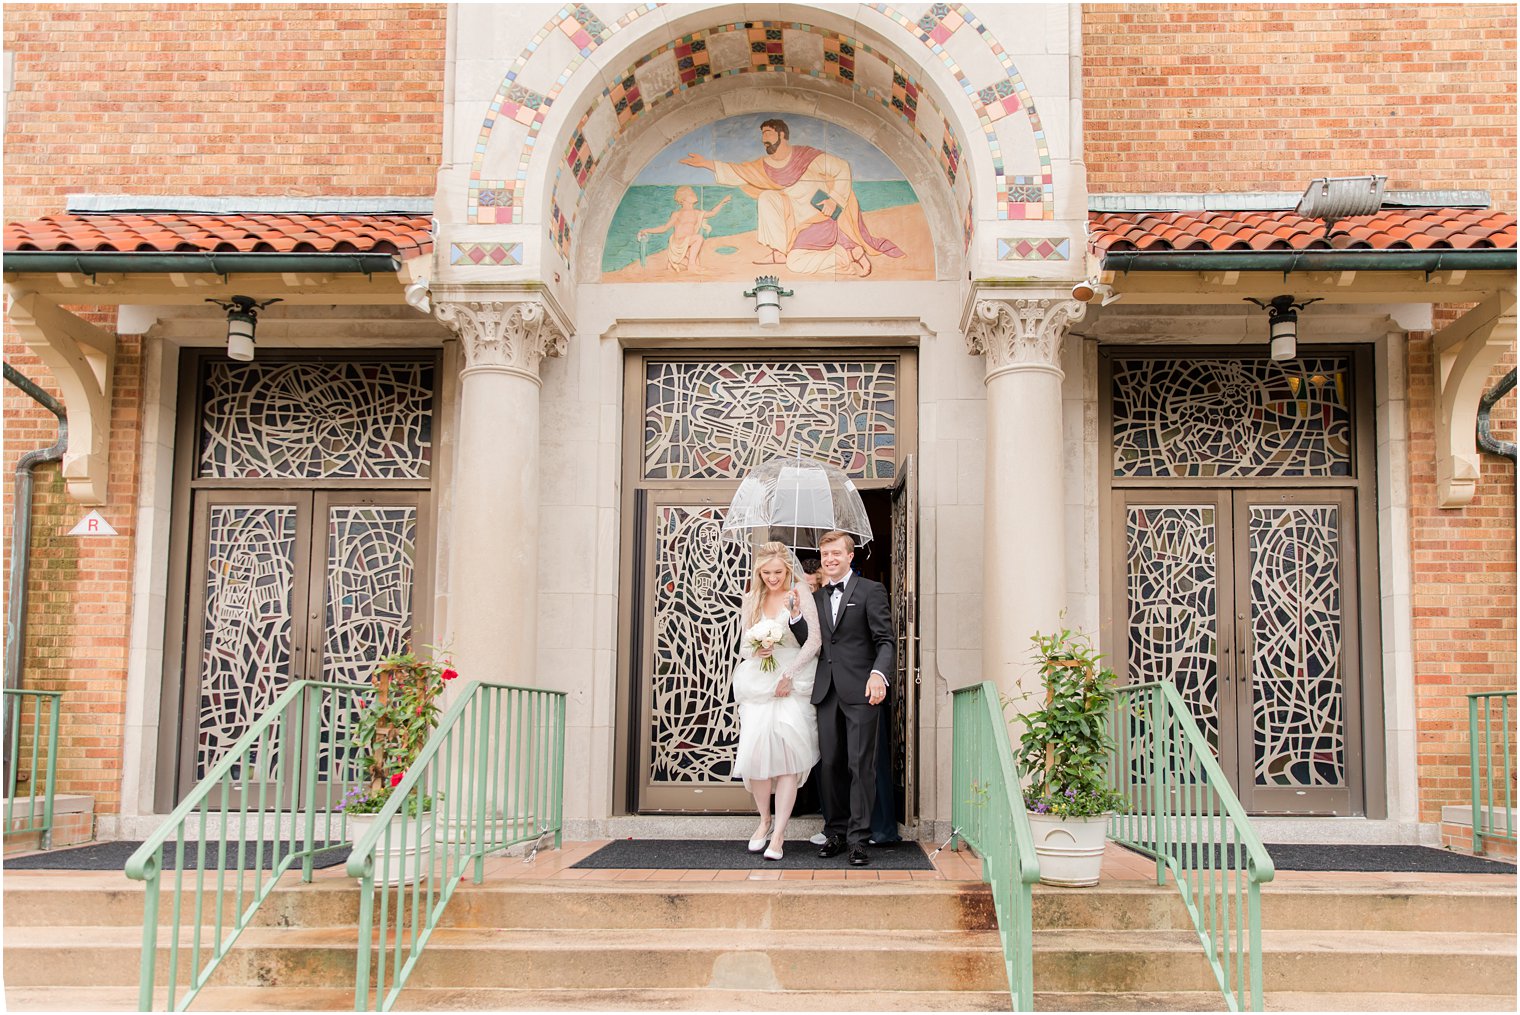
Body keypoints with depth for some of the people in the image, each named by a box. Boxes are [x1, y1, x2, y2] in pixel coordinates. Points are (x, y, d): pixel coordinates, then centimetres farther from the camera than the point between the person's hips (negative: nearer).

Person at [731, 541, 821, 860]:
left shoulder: (801, 595, 0)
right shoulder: (752, 599, 12)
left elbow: (813, 641, -3)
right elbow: (744, 644, 15)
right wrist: (754, 649, -5)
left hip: (793, 682, -3)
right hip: (758, 683, 3)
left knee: (787, 749, -13)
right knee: (757, 747, -9)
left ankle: (779, 833, -10)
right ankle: (765, 819, 13)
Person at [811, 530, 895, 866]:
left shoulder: (870, 590, 1)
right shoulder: (817, 598, 18)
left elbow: (886, 640, -5)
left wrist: (878, 674, -22)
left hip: (860, 691, -5)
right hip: (827, 692, 5)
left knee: (861, 765, -5)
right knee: (831, 764, 6)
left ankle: (858, 838, 0)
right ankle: (835, 832, 16)